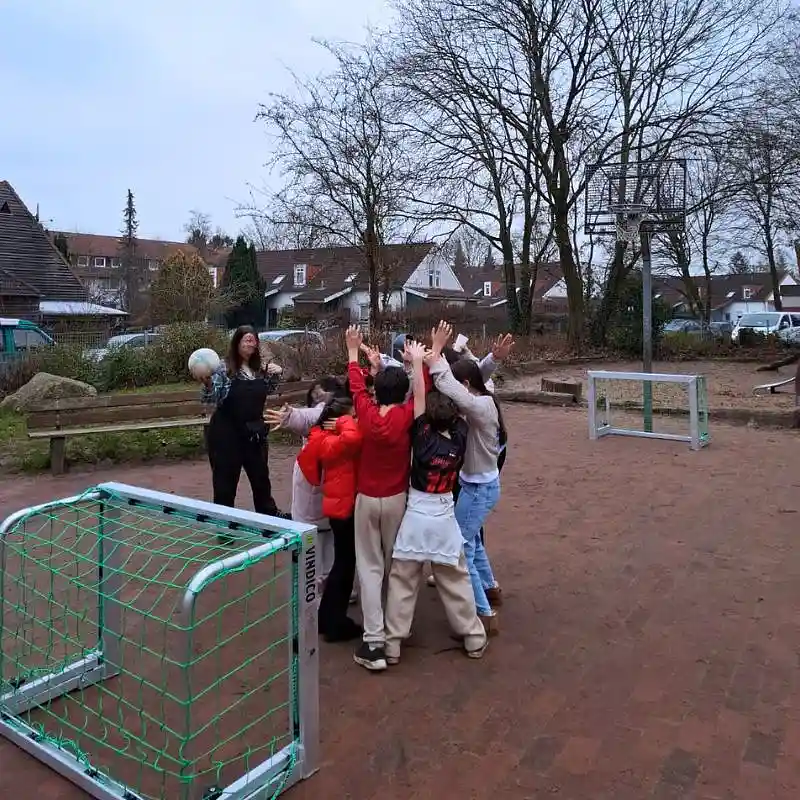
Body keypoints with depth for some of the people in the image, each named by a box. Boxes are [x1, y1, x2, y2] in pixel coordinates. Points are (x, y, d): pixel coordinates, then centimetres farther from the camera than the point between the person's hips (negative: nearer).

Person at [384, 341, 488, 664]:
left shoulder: (423, 439, -13)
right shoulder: (459, 440, -6)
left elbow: (419, 397, -16)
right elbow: (453, 399, 3)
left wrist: (417, 361, -11)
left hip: (416, 516, -2)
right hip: (445, 517, 3)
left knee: (402, 581, 8)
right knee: (456, 581, 15)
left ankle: (392, 644, 13)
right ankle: (474, 638, 24)